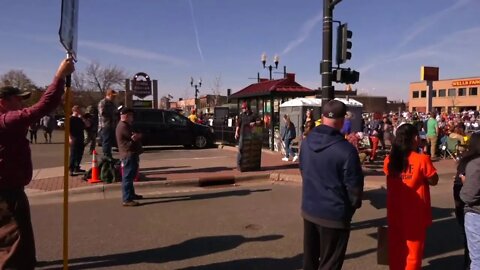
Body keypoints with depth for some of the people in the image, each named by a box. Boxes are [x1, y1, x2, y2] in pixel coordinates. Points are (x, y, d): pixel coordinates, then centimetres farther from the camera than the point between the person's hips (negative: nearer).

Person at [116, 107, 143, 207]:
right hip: (129, 154, -11)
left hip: (131, 154, 11)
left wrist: (136, 135, -6)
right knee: (127, 177, -10)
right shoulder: (123, 126, -16)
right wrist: (139, 135, -1)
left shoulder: (124, 125, 18)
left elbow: (134, 136, 13)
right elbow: (135, 137, -19)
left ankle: (131, 194, 32)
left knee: (130, 176, 20)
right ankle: (127, 199, -10)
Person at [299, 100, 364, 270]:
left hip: (308, 209, 6)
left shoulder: (306, 142, -2)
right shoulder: (346, 150, -22)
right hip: (334, 214, -6)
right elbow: (354, 186, -16)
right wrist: (353, 205, 5)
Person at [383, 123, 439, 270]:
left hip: (395, 212, 4)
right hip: (415, 213, -4)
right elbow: (433, 181, -6)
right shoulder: (422, 159, -17)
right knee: (414, 247, 13)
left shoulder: (389, 159, -5)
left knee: (395, 246, 18)